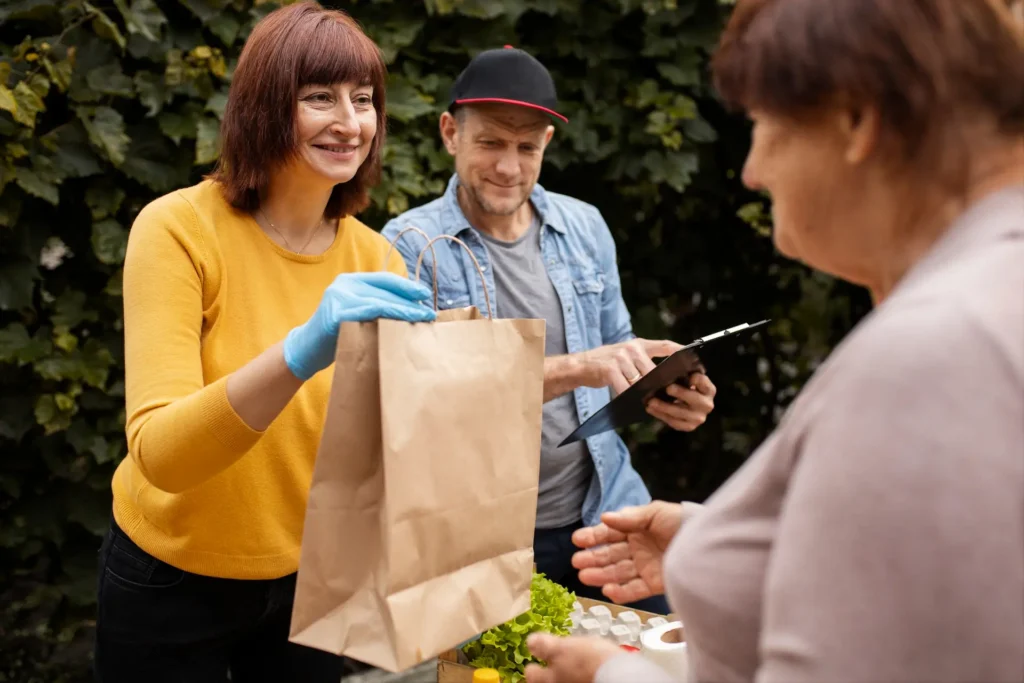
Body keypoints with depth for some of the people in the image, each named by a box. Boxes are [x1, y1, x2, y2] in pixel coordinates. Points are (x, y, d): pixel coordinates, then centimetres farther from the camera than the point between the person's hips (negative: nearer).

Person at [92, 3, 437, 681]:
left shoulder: (373, 259, -6)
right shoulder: (180, 229, -19)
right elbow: (159, 454, -30)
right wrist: (300, 352, -44)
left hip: (310, 577, 4)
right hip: (171, 585, -3)